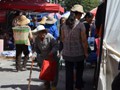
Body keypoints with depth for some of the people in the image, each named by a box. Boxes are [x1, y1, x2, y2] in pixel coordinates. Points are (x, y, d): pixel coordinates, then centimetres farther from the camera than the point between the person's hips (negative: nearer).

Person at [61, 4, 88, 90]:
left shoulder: (64, 24, 0)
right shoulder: (80, 25, -14)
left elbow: (63, 38, 7)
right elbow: (84, 40, -13)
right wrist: (86, 52, -3)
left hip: (67, 53, 3)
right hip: (78, 52, -3)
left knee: (69, 72, 11)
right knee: (79, 70, 19)